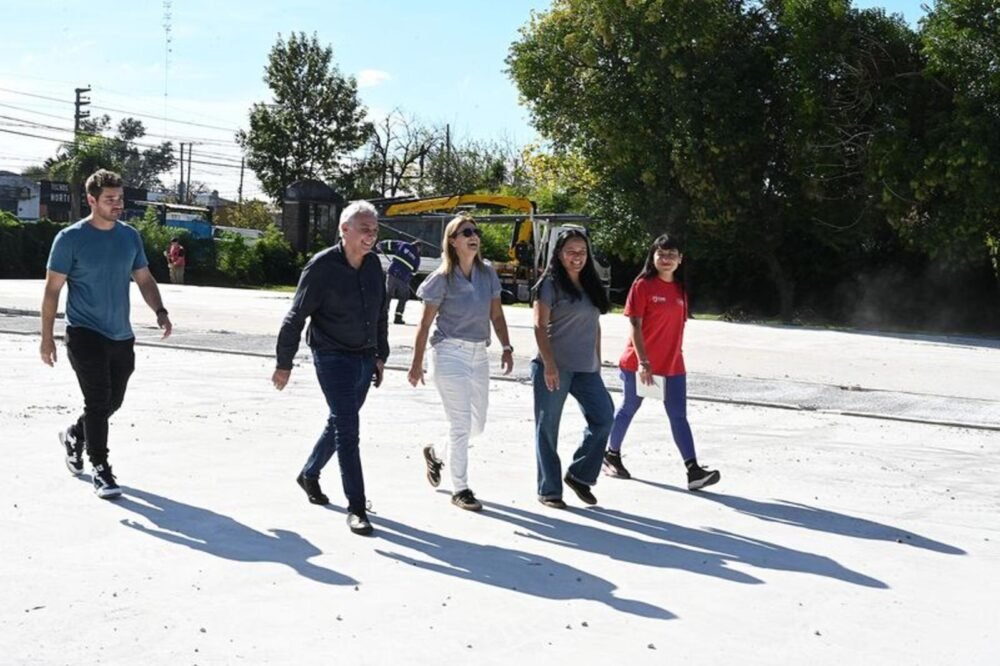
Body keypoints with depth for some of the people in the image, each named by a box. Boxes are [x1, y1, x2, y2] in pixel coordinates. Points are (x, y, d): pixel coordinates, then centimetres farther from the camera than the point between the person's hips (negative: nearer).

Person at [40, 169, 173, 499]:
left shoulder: (130, 236, 6)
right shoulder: (71, 238, -8)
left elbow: (144, 278, 14)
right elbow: (52, 288, -5)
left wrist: (159, 311, -3)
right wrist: (47, 337, -8)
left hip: (121, 336, 5)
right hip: (85, 335, -5)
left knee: (112, 401, 13)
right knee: (99, 401, -10)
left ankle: (74, 435, 41)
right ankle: (100, 469, 2)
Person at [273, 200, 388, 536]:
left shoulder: (374, 265, 3)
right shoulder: (322, 266, -15)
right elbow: (296, 317, -10)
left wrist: (380, 356, 16)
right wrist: (284, 363, -7)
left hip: (365, 359, 7)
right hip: (333, 359, -7)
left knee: (340, 424, 20)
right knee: (347, 432, -8)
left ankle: (309, 475, 42)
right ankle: (356, 508, -4)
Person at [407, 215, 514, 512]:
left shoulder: (487, 274, 4)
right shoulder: (443, 278, -9)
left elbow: (496, 315, 11)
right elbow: (425, 323, -5)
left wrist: (506, 348, 3)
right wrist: (417, 362, -5)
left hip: (479, 354, 6)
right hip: (451, 353, -6)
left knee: (477, 423, 13)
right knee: (461, 424, -4)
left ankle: (436, 453, 37)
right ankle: (460, 489, 8)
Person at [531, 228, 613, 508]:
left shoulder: (590, 285, 14)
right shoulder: (550, 284, -5)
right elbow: (540, 326, -11)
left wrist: (597, 362, 14)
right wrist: (549, 364, -18)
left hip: (586, 369, 6)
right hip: (554, 367, -6)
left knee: (603, 417, -3)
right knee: (548, 427, 1)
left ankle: (579, 475, 14)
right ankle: (549, 490, 11)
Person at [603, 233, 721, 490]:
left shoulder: (679, 288, 8)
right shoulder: (643, 285, -9)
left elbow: (678, 326, 14)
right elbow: (635, 326, -14)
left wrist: (675, 354, 13)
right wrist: (643, 361, -20)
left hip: (672, 364, 5)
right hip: (640, 362, -5)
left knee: (679, 415, -1)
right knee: (629, 408, 10)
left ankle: (693, 470, -8)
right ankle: (612, 455, 29)